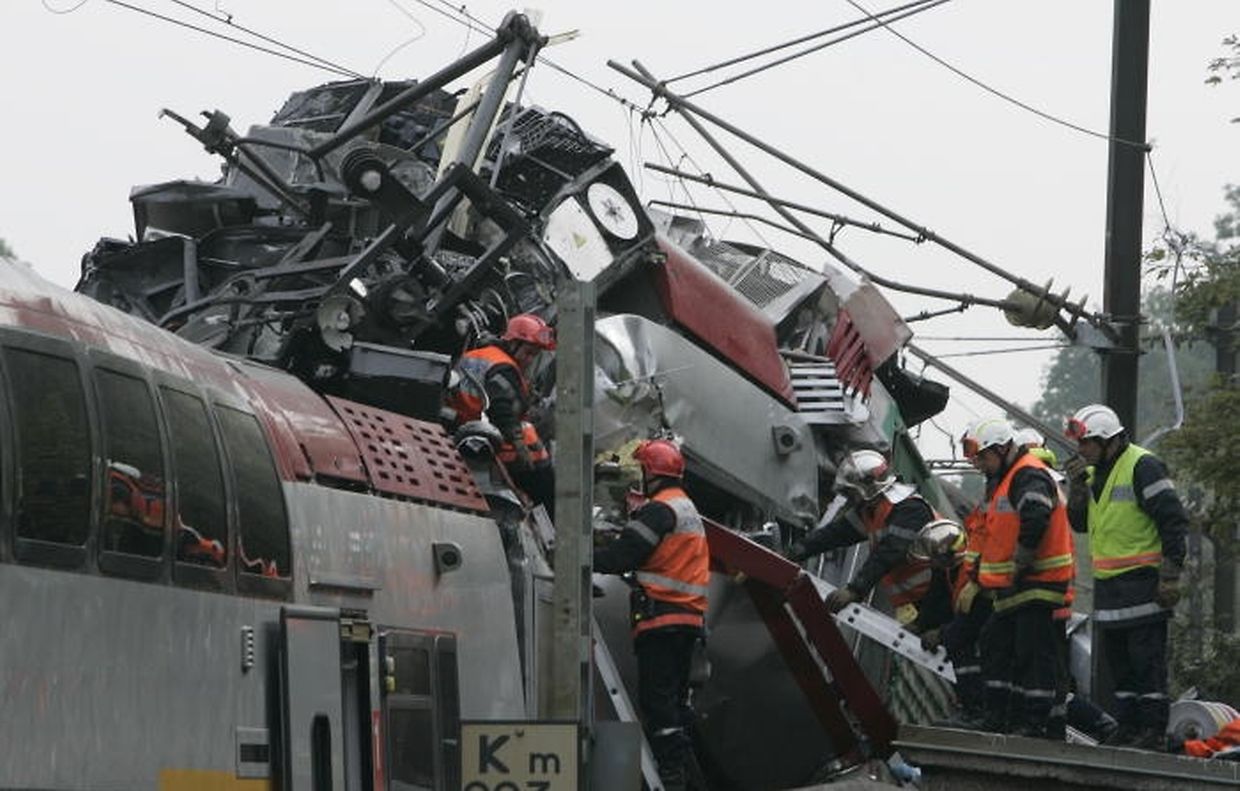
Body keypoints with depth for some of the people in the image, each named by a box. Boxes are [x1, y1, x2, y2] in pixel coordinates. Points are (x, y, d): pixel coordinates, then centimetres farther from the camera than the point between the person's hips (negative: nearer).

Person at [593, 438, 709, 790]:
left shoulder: (659, 509, -11)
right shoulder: (688, 510, 22)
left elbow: (621, 556, -17)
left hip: (661, 618, -10)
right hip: (690, 618, 10)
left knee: (656, 698, -9)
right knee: (676, 695, 16)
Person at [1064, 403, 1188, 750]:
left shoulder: (1143, 467, -11)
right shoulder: (1094, 472, 15)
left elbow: (1174, 521, -13)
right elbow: (1080, 524, 18)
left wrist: (1170, 575, -16)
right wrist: (1077, 486, 2)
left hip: (1141, 580, -9)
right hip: (1107, 584, 9)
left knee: (1147, 658, -7)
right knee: (1117, 658, 11)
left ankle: (1153, 728, -5)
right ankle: (1128, 725, 17)